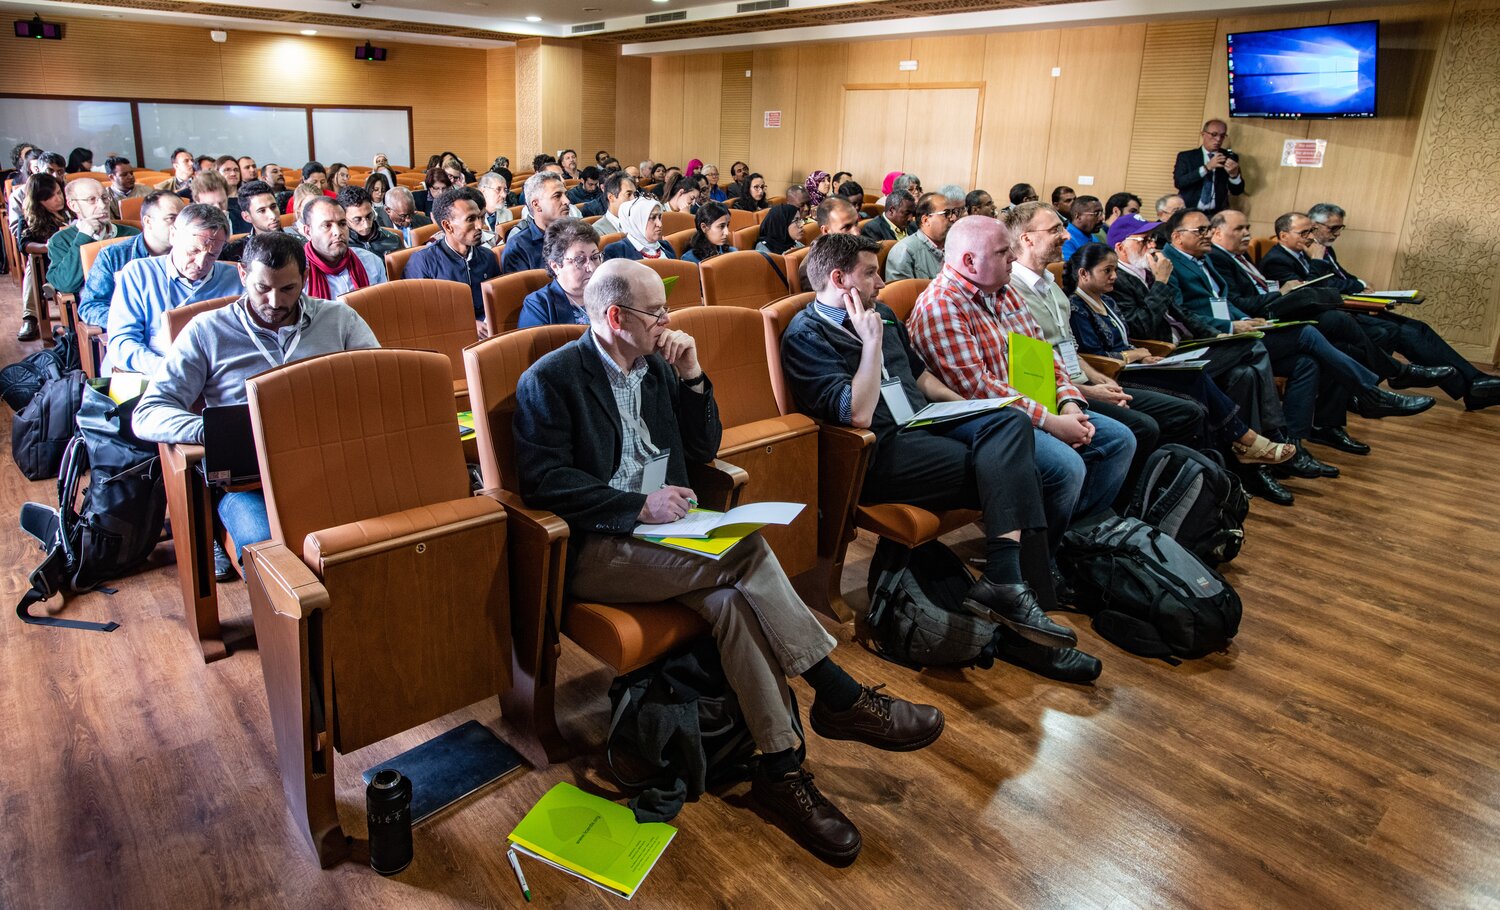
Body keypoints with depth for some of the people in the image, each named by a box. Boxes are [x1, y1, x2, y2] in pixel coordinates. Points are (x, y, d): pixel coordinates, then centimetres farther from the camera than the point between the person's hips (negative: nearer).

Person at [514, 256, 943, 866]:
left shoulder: (658, 365, 14)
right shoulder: (549, 380, -6)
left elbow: (704, 449, 15)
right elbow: (544, 480, -15)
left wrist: (693, 378, 0)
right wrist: (638, 504, -21)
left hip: (662, 533, 6)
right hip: (595, 550, -6)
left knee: (732, 597, -26)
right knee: (746, 552, -26)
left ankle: (781, 769, -22)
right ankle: (839, 696, -18)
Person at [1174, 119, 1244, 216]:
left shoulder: (1229, 157, 9)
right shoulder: (1186, 156, 5)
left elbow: (1237, 191, 6)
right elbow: (1178, 182, -11)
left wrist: (1234, 174, -13)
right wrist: (1207, 167, -17)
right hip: (1189, 212, -2)